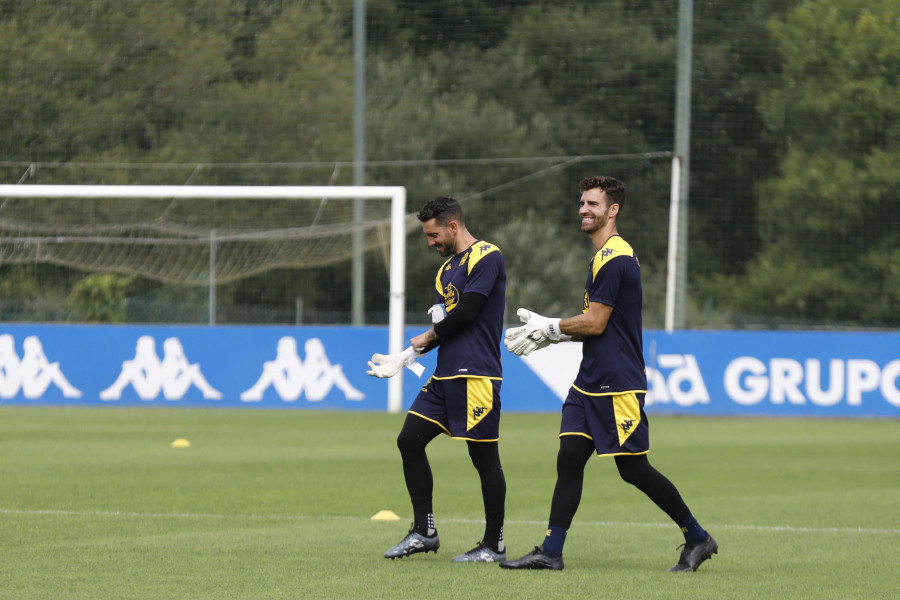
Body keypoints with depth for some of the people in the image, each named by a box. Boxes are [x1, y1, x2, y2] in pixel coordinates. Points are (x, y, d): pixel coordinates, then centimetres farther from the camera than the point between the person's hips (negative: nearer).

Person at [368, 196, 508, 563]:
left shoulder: (486, 258, -9)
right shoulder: (448, 267, 20)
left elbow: (466, 312, -16)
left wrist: (428, 338, -1)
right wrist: (406, 357, 12)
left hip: (475, 375, -9)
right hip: (445, 374, 9)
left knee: (484, 456, -4)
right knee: (409, 441, 4)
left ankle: (494, 544, 4)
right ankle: (423, 532, 11)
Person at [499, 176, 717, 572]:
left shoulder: (614, 259, -16)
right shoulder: (609, 256, 17)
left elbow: (595, 323, -18)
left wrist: (549, 327, -4)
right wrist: (546, 336, 15)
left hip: (618, 384, -10)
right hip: (592, 381, 10)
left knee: (634, 469, -4)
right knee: (569, 458, 0)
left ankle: (697, 539, 8)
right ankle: (550, 552, -2)